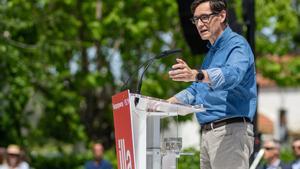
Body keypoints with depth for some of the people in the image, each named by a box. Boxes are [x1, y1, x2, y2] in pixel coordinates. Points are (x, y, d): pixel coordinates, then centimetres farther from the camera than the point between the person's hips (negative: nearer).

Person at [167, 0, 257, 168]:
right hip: (208, 132, 10)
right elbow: (197, 89, 30)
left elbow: (231, 75, -29)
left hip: (230, 131, -10)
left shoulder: (237, 45, -8)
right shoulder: (212, 50, 24)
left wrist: (195, 75, -46)